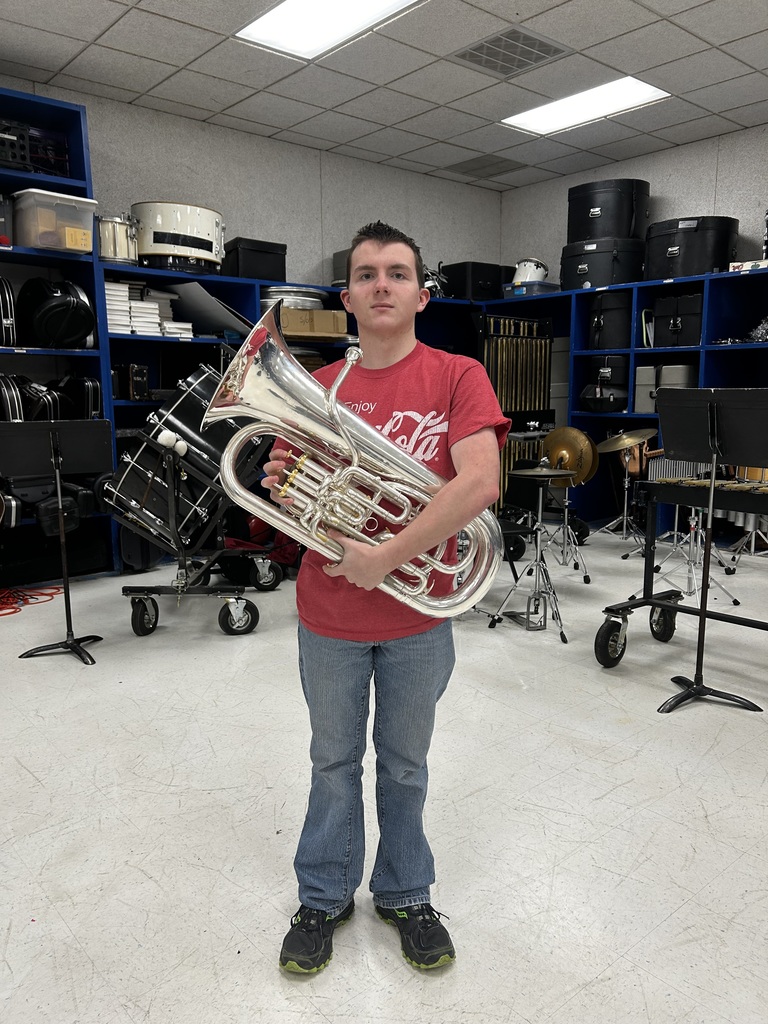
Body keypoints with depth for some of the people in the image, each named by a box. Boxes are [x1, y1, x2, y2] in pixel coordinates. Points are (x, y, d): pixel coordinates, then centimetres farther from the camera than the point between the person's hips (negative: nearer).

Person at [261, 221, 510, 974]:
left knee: (405, 765, 18)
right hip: (329, 617, 2)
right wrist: (281, 488, -18)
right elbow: (292, 499, 5)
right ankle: (324, 897, 40)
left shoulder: (456, 377, -8)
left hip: (417, 618, -2)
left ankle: (404, 893, 41)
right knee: (334, 762, 19)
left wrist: (388, 557, -24)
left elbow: (479, 483, -22)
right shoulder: (315, 389, 1)